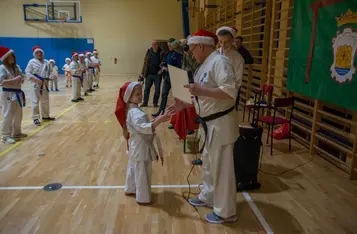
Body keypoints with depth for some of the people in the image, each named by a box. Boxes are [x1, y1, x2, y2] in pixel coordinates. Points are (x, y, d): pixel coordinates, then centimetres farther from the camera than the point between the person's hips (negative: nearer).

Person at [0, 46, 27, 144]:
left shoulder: (16, 67, 11)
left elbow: (21, 78, 15)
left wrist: (21, 80, -8)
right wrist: (15, 80, -24)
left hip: (18, 93, 8)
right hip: (8, 94, -8)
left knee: (18, 115, 16)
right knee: (8, 115, -6)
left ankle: (16, 133, 30)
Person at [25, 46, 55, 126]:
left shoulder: (46, 62, 7)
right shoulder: (32, 62, -5)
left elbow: (50, 72, 9)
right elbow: (27, 72, -9)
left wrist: (47, 79, -8)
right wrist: (36, 79, -18)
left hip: (45, 84, 5)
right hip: (36, 84, -5)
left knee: (45, 101, 15)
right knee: (35, 101, -5)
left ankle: (45, 116, 30)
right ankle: (36, 118, 3)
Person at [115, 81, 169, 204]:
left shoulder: (131, 109, 7)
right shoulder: (135, 112, -26)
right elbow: (144, 128, -38)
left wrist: (155, 121, 6)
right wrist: (159, 121, -45)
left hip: (136, 145, 11)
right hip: (140, 146, -11)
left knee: (133, 168, 25)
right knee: (142, 173, 2)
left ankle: (131, 189, 44)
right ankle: (143, 198, 15)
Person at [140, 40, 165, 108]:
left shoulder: (161, 53, -3)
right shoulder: (149, 52, 3)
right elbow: (145, 62, 6)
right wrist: (143, 73, 5)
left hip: (157, 75, -2)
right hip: (149, 74, 2)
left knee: (157, 90, 5)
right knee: (146, 89, 6)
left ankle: (155, 103, 19)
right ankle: (145, 102, 18)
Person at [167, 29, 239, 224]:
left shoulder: (219, 61, -19)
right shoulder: (206, 64, 12)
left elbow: (231, 92, -29)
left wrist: (200, 90, -28)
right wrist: (184, 104, 9)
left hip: (220, 123, -10)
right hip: (209, 123, 10)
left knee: (221, 168, 2)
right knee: (208, 163, 23)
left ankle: (225, 212, 19)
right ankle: (208, 197, 43)